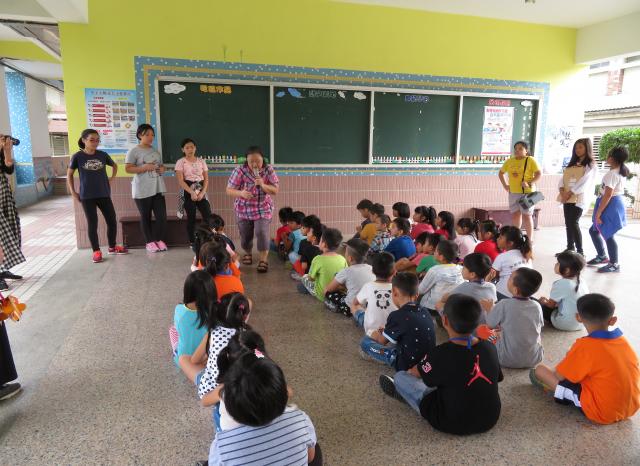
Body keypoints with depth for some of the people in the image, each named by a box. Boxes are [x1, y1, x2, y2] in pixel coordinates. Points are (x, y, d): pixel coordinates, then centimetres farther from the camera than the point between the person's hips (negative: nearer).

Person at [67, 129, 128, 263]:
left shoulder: (103, 155, 2)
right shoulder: (77, 156, -5)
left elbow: (114, 165, 21)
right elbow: (69, 174, 6)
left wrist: (112, 179, 9)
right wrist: (73, 192, 1)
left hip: (104, 194, 3)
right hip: (87, 196, -3)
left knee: (112, 221, 6)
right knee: (92, 223, 2)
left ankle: (112, 247, 25)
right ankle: (96, 251, 13)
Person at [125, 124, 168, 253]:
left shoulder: (155, 151, 15)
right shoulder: (134, 151, -4)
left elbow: (161, 165, 25)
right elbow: (128, 169, -11)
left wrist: (162, 169, 1)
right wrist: (144, 167, -20)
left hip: (158, 188, 5)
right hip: (142, 190, -5)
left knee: (162, 216, 1)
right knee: (145, 217, 5)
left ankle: (160, 240, 14)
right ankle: (150, 242, 16)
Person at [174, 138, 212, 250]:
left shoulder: (201, 161, 7)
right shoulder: (181, 162, -3)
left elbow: (206, 179, 5)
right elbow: (180, 181, -10)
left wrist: (202, 193, -9)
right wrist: (192, 193, -19)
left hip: (201, 191, 3)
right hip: (188, 192, -3)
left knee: (208, 216, -5)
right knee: (191, 218, 2)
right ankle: (192, 243, 12)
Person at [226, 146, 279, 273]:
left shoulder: (269, 170, -11)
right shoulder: (240, 171, -16)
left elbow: (275, 191, -9)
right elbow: (229, 190, -13)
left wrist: (263, 185, -27)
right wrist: (241, 193, -33)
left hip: (263, 209, 0)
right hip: (244, 210, 1)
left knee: (262, 232, -16)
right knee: (245, 235, 12)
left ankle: (263, 260, 1)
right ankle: (247, 253, 44)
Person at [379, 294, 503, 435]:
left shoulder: (440, 354, -25)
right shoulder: (490, 348, -12)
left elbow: (416, 372, -5)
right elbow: (499, 377, 8)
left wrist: (412, 369, 19)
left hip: (454, 424, -5)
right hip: (490, 420, 5)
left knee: (400, 377, 5)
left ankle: (405, 393, 34)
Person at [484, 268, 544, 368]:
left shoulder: (504, 305, -20)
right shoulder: (537, 306, -9)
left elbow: (490, 324, -7)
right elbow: (538, 331, 7)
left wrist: (489, 308, 12)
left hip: (508, 360, -4)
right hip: (534, 359, 4)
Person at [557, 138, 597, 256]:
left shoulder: (591, 165, 1)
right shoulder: (572, 163, 20)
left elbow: (584, 183, -12)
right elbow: (563, 178, 10)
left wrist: (570, 193, -16)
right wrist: (562, 190, -8)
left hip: (579, 198, -6)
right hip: (567, 198, 6)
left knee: (573, 223, -15)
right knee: (568, 223, 7)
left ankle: (580, 251, -10)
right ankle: (570, 248, 17)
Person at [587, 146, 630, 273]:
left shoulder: (612, 174, -21)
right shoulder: (621, 171, 9)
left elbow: (607, 196, -24)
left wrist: (598, 213, -20)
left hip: (610, 205, -10)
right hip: (617, 202, 10)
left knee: (608, 234, 0)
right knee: (594, 230, 18)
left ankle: (614, 264, 11)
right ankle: (602, 256, 28)